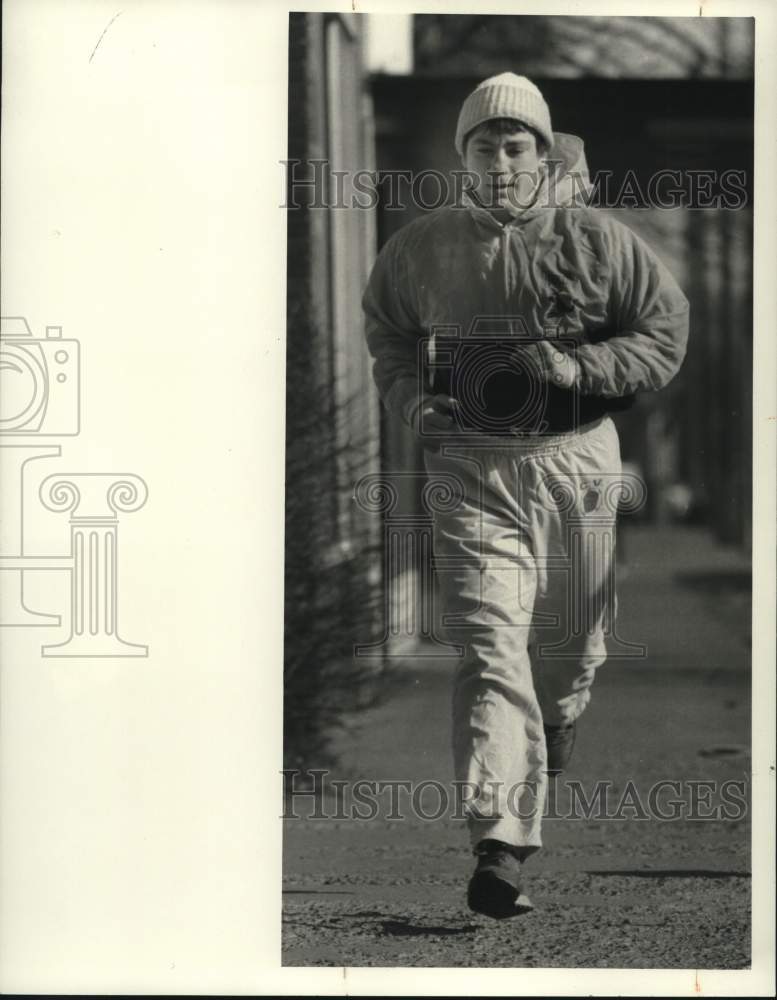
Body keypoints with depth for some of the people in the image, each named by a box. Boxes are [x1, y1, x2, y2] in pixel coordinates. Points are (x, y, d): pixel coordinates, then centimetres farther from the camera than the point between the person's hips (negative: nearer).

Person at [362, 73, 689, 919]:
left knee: (568, 637, 19)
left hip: (576, 461, 1)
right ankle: (500, 847, -21)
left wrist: (575, 368, -15)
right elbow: (387, 330, 20)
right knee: (490, 649, -13)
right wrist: (410, 398, 2)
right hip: (471, 466, -1)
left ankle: (559, 712, 58)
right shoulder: (422, 248, 1)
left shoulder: (596, 241, -5)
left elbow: (666, 335, 0)